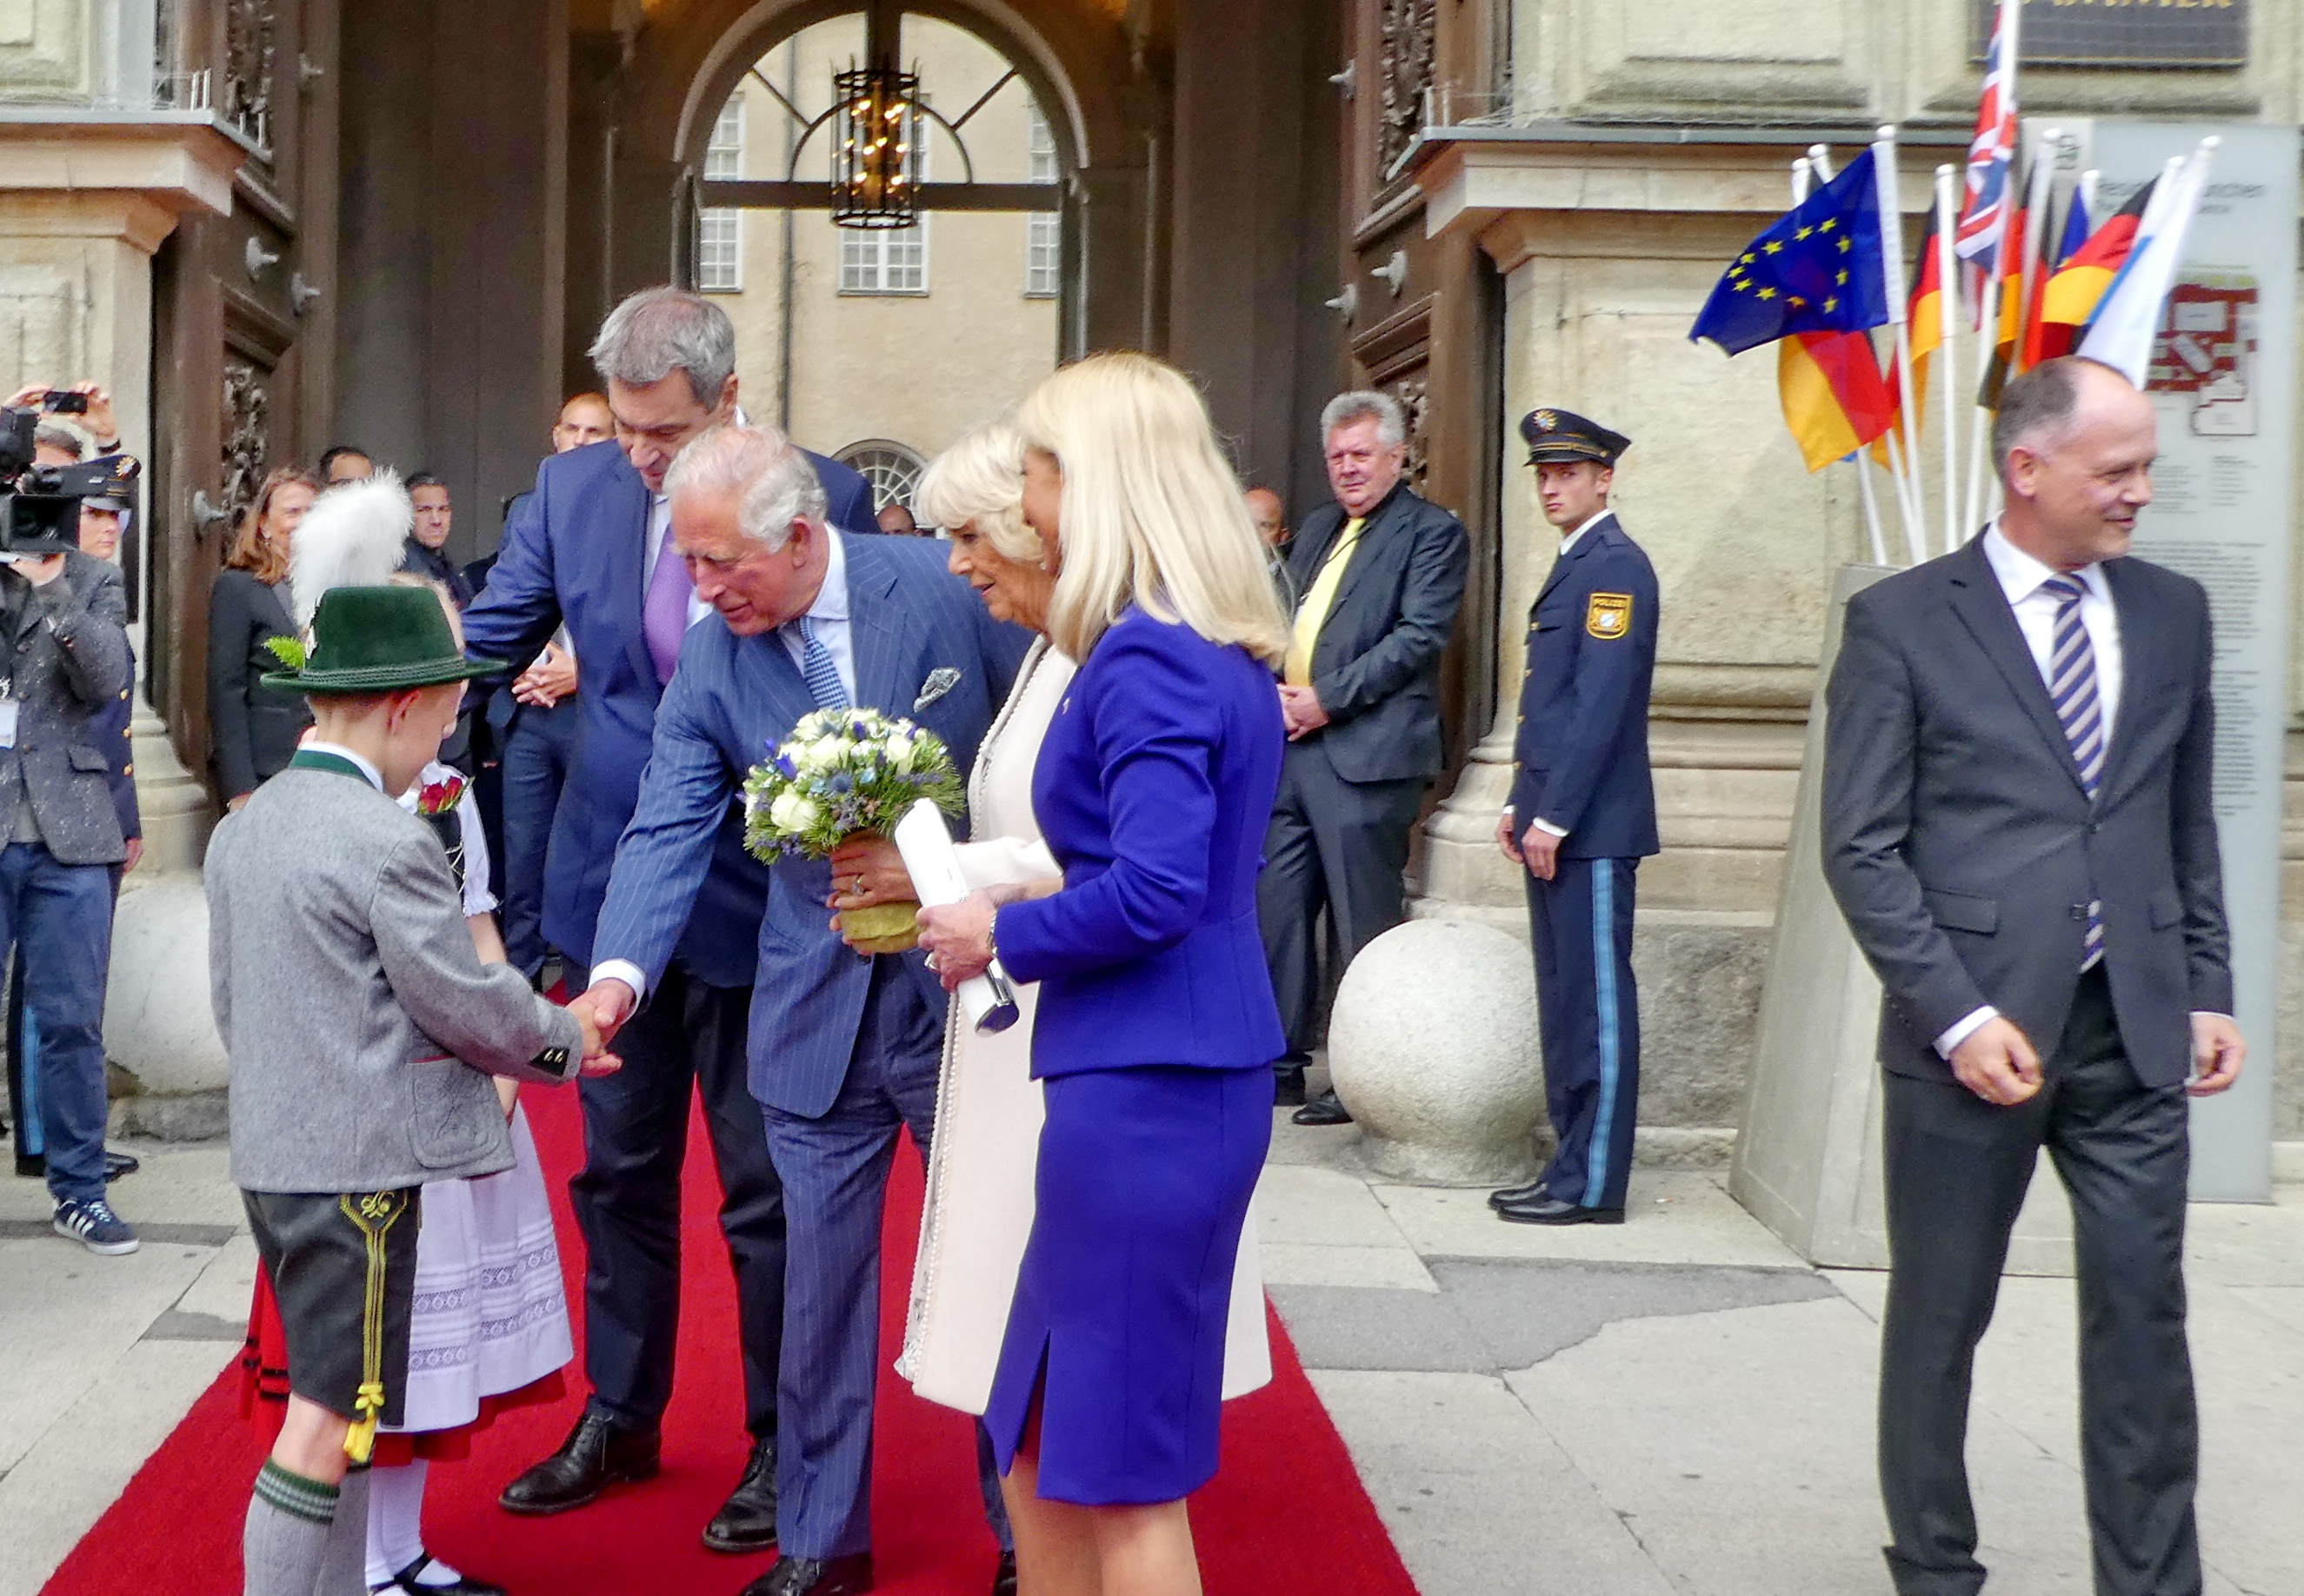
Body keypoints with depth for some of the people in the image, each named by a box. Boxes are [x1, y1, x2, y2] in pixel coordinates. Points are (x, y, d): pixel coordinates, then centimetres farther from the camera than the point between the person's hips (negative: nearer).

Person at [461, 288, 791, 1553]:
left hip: (753, 890, -4)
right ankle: (619, 1417, 34)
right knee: (619, 1170, 17)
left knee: (766, 1184, 8)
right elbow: (486, 639, 2)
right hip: (612, 882, 4)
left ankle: (779, 1442, 24)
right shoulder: (573, 488, -1)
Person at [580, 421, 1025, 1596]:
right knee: (820, 1281, 11)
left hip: (970, 987, -2)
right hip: (818, 1014, 2)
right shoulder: (710, 664, -4)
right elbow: (668, 830, -11)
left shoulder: (948, 586, -11)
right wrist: (618, 972, -27)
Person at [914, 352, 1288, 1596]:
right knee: (1047, 1441, 19)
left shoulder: (1145, 661, -16)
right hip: (1199, 1071, 10)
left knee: (1123, 1467, 3)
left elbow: (1154, 893, -25)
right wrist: (1033, 908, 13)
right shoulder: (1228, 656, 13)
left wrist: (1005, 932, -10)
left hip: (1143, 1090, -10)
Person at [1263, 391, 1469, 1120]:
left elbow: (1419, 636, -13)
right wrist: (1272, 692, 0)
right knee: (1278, 911, 10)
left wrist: (1327, 700, -15)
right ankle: (1280, 1063, 19)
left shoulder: (1432, 533, -3)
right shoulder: (1318, 529, 20)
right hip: (1288, 744, 7)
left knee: (1364, 924, -2)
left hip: (1363, 752, -7)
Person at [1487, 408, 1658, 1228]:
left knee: (1597, 1002, -5)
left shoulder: (1616, 566, -11)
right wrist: (1520, 804, 17)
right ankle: (1568, 1166, 18)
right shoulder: (1573, 565, 19)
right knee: (1564, 1000, 12)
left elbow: (1602, 704, -18)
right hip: (1553, 821, 10)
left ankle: (1593, 1185, -1)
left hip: (1591, 827, -10)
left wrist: (1554, 818, -18)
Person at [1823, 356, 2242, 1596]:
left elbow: (2190, 826, 16)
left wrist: (2208, 993, 9)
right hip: (1974, 1031, -3)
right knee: (1938, 1319, 9)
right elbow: (1862, 848, -7)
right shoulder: (1901, 621, -5)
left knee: (2143, 1321, 6)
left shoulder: (2173, 613, 10)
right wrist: (1958, 1015, -14)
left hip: (2137, 1031, 4)